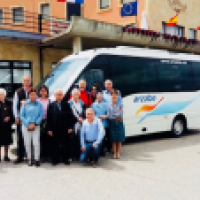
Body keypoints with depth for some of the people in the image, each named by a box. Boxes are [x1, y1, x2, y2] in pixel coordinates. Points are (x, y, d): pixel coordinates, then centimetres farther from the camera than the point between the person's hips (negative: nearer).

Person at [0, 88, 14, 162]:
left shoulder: (8, 103, 4)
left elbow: (11, 113, 6)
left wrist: (9, 118, -11)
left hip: (7, 125, 2)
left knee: (6, 142, 11)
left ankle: (6, 155, 22)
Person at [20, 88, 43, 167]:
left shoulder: (39, 104, 1)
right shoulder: (25, 104, 3)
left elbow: (41, 116, 0)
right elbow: (22, 116, 2)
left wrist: (34, 124, -10)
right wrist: (28, 124, -8)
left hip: (36, 126, -1)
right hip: (26, 126, 1)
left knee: (36, 143, -7)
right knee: (27, 143, 3)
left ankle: (37, 159, 3)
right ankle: (29, 159, 16)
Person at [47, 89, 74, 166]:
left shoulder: (66, 104, 4)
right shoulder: (51, 105, 3)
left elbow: (70, 116, 3)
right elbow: (49, 118, 0)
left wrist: (70, 127, -3)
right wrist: (49, 129, -4)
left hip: (65, 129, 0)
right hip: (55, 129, 0)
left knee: (65, 144, 5)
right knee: (55, 145, 6)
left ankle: (66, 159, 17)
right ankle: (55, 160, 18)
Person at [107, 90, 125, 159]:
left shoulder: (120, 105, 0)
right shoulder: (109, 106, 1)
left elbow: (121, 114, -8)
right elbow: (108, 116, -4)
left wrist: (113, 115, -9)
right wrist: (117, 116, -9)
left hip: (119, 123, 0)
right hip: (112, 123, 0)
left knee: (119, 139, 3)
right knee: (113, 140, 3)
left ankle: (118, 153, 12)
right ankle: (114, 153, 12)